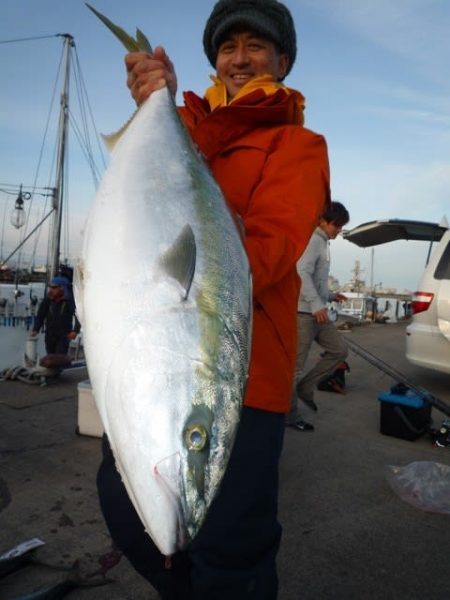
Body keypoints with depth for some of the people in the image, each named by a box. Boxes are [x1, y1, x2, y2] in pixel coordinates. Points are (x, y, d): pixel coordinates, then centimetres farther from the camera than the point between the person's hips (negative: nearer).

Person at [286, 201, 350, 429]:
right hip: (304, 312, -10)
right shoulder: (314, 240, -11)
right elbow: (302, 273, -25)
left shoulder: (323, 243, 20)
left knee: (339, 350, 11)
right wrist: (316, 304, -31)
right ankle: (289, 414, 7)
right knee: (296, 365, -3)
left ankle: (305, 387, 16)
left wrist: (330, 296, 18)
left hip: (317, 312, 10)